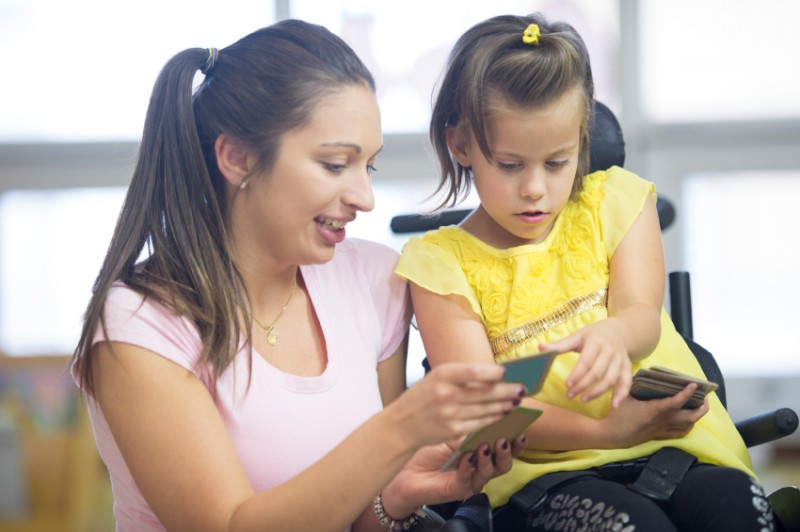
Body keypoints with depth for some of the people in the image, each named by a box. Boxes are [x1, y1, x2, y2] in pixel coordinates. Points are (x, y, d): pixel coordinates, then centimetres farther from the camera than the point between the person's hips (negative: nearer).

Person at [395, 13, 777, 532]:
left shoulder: (614, 204, 13)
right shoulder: (441, 262, 4)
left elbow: (642, 315, -2)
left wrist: (612, 335, -29)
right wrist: (603, 432, -21)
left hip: (672, 443, 3)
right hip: (543, 469, -3)